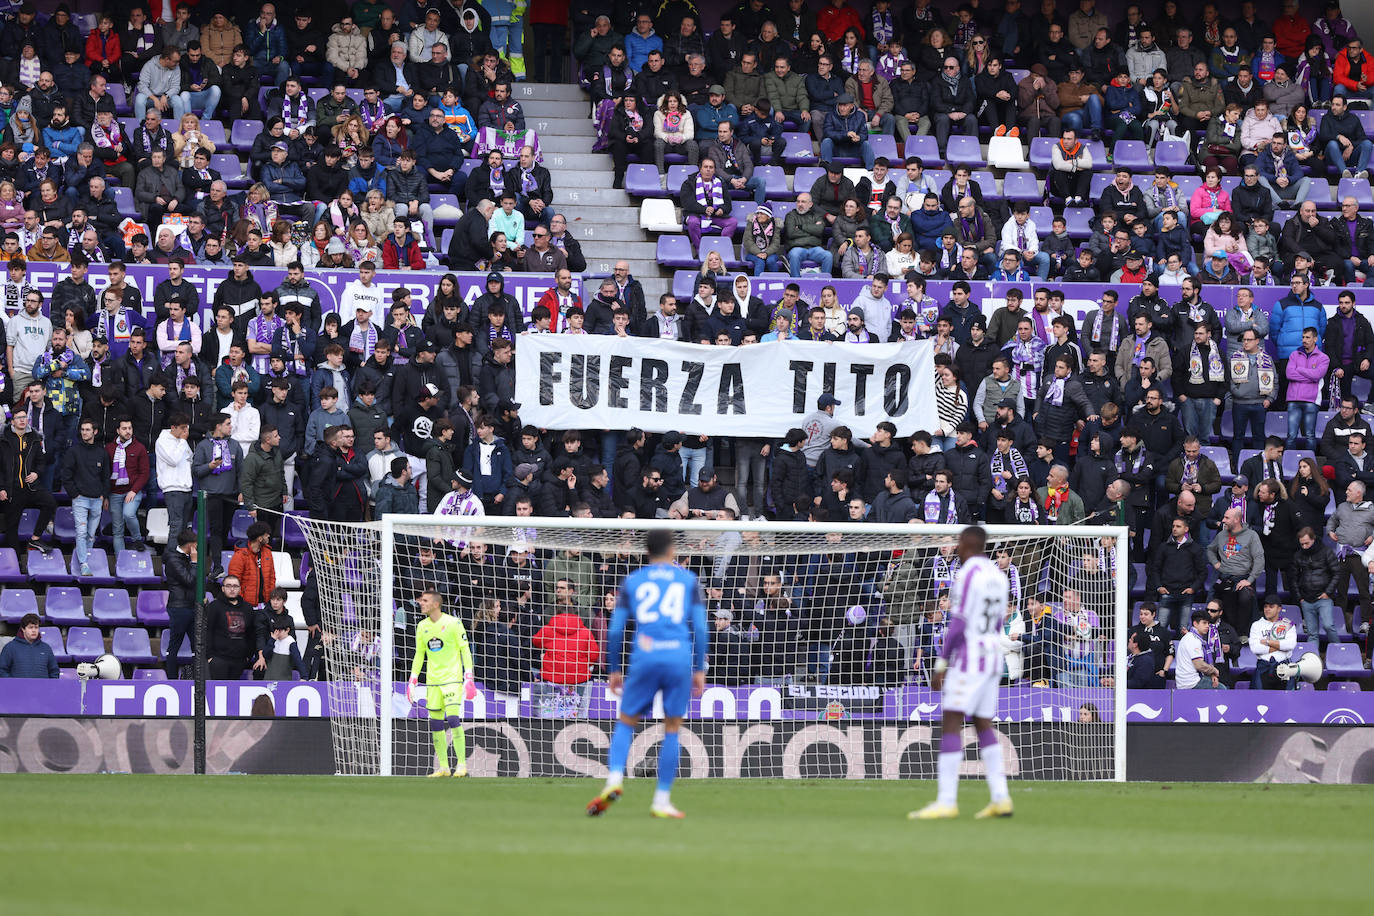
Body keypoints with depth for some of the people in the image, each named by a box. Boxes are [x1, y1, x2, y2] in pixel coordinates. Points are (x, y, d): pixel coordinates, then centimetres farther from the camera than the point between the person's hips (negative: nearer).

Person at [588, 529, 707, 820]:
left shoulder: (632, 582, 13)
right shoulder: (688, 580, 13)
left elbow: (614, 630, 9)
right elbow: (700, 627, 7)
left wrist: (613, 670, 17)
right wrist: (700, 670, 11)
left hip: (644, 657, 0)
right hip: (679, 659, 0)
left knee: (626, 724, 10)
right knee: (672, 728, 8)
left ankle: (614, 781, -13)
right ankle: (662, 801, 5)